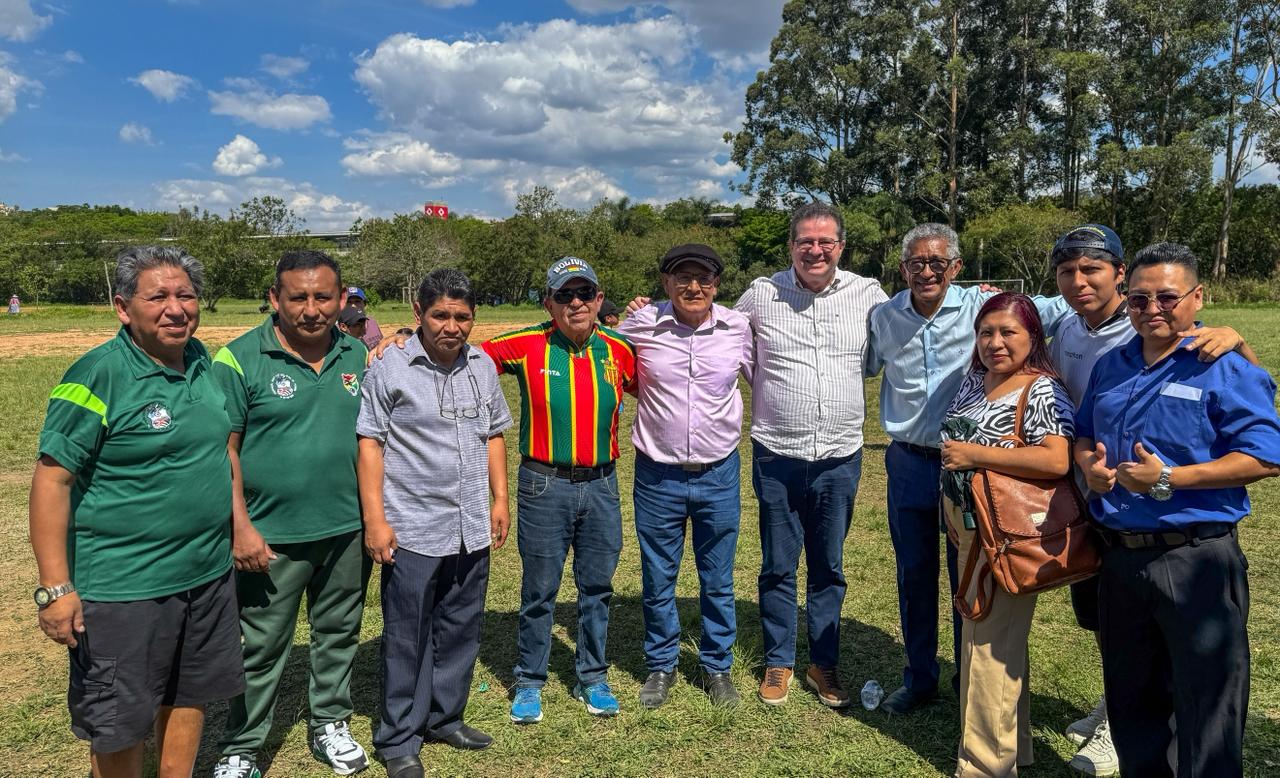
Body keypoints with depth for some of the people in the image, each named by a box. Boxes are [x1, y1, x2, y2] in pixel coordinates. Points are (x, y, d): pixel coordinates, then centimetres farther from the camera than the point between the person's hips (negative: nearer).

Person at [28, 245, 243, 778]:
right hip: (123, 588, -6)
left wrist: (240, 524, 15)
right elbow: (52, 480, -16)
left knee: (189, 698, 21)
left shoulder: (203, 362, 4)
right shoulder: (96, 377, -16)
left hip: (209, 573, 6)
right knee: (120, 727, 10)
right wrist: (56, 588, -18)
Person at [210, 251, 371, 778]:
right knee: (262, 646, 9)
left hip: (348, 531, 4)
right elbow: (224, 450, -11)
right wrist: (241, 527, -15)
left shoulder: (357, 356, 4)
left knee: (339, 635, 18)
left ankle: (330, 724, 37)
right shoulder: (239, 359, -10)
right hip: (271, 536, -4)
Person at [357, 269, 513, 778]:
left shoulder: (482, 366, 7)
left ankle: (445, 717, 34)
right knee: (406, 638, 7)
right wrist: (374, 519, -11)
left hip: (472, 529, 5)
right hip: (413, 531, -5)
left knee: (461, 630, 15)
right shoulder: (390, 369, -8)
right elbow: (369, 444, -7)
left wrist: (500, 498, 11)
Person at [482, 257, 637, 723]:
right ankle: (529, 682, 27)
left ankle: (592, 677, 32)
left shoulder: (618, 349, 1)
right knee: (539, 590, 9)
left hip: (601, 484, 3)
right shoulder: (525, 346, -7)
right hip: (544, 486, -2)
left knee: (597, 587, 14)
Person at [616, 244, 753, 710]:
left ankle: (717, 667, 34)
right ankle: (661, 666, 34)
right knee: (658, 580, 13)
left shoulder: (737, 327, -3)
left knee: (718, 582, 14)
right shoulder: (641, 325, -7)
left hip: (719, 475, 1)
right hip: (657, 476, 0)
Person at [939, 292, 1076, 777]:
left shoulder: (1042, 391, -14)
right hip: (969, 528, 9)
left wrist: (975, 454, -24)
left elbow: (1057, 461, -27)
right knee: (987, 638, 18)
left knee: (990, 645, -2)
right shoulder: (973, 380, 10)